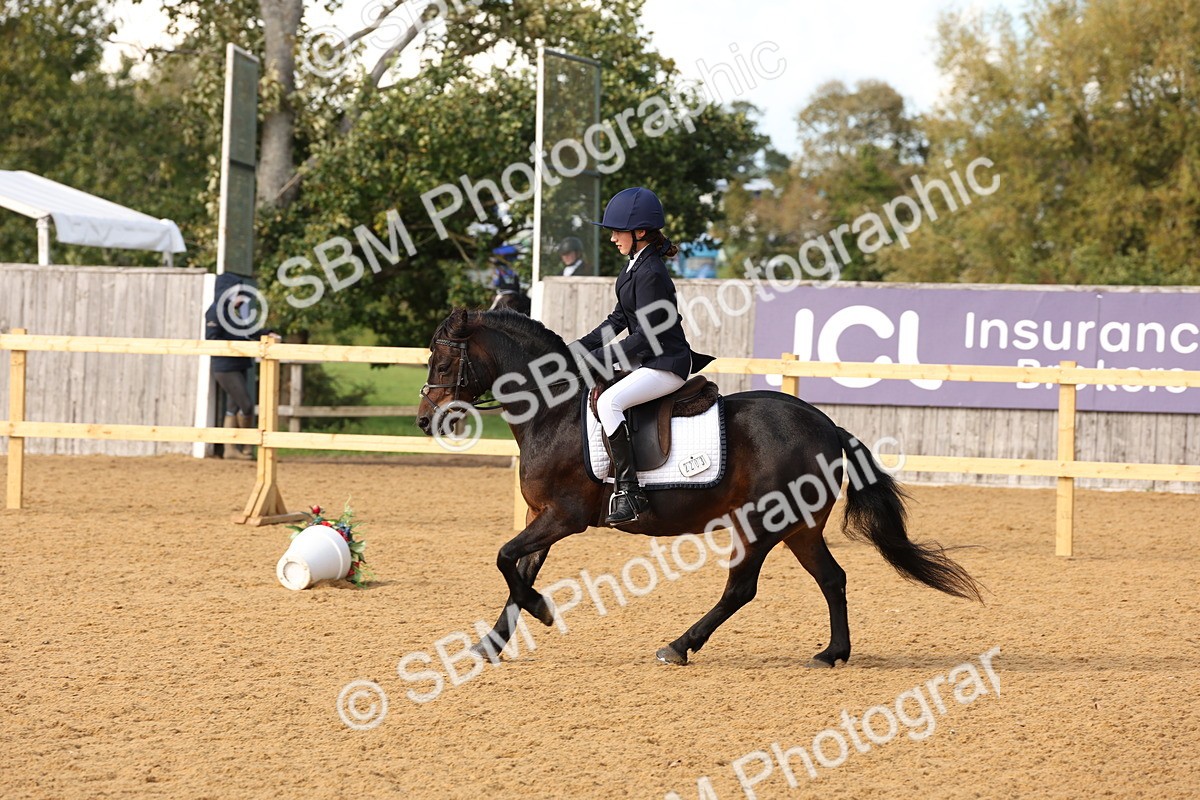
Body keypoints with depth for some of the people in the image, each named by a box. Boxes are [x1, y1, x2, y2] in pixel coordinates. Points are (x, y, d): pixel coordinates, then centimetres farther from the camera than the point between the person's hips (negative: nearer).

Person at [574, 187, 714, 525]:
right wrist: (578, 348, 9)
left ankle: (629, 490, -31)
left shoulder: (651, 275, -20)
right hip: (649, 360, 11)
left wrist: (597, 357, -20)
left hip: (666, 364, -11)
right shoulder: (635, 267, 11)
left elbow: (644, 337, -22)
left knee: (608, 402, -30)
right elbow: (618, 320, 17)